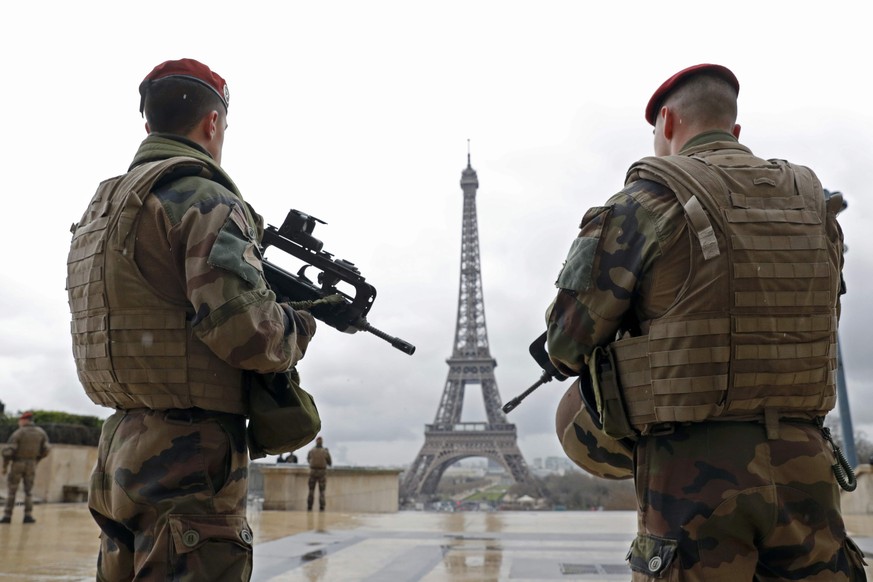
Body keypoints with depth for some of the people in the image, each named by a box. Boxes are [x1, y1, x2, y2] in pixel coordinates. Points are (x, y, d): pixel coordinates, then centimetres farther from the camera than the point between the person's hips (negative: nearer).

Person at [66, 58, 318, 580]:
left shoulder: (103, 206, 15)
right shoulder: (206, 199, -12)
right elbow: (241, 326, -23)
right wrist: (300, 326, -2)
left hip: (121, 455, 9)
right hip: (189, 458, -9)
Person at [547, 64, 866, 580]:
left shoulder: (648, 199, -7)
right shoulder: (813, 202, 10)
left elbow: (567, 340, -5)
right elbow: (817, 330, 18)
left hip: (694, 478, -5)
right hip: (804, 473, 5)